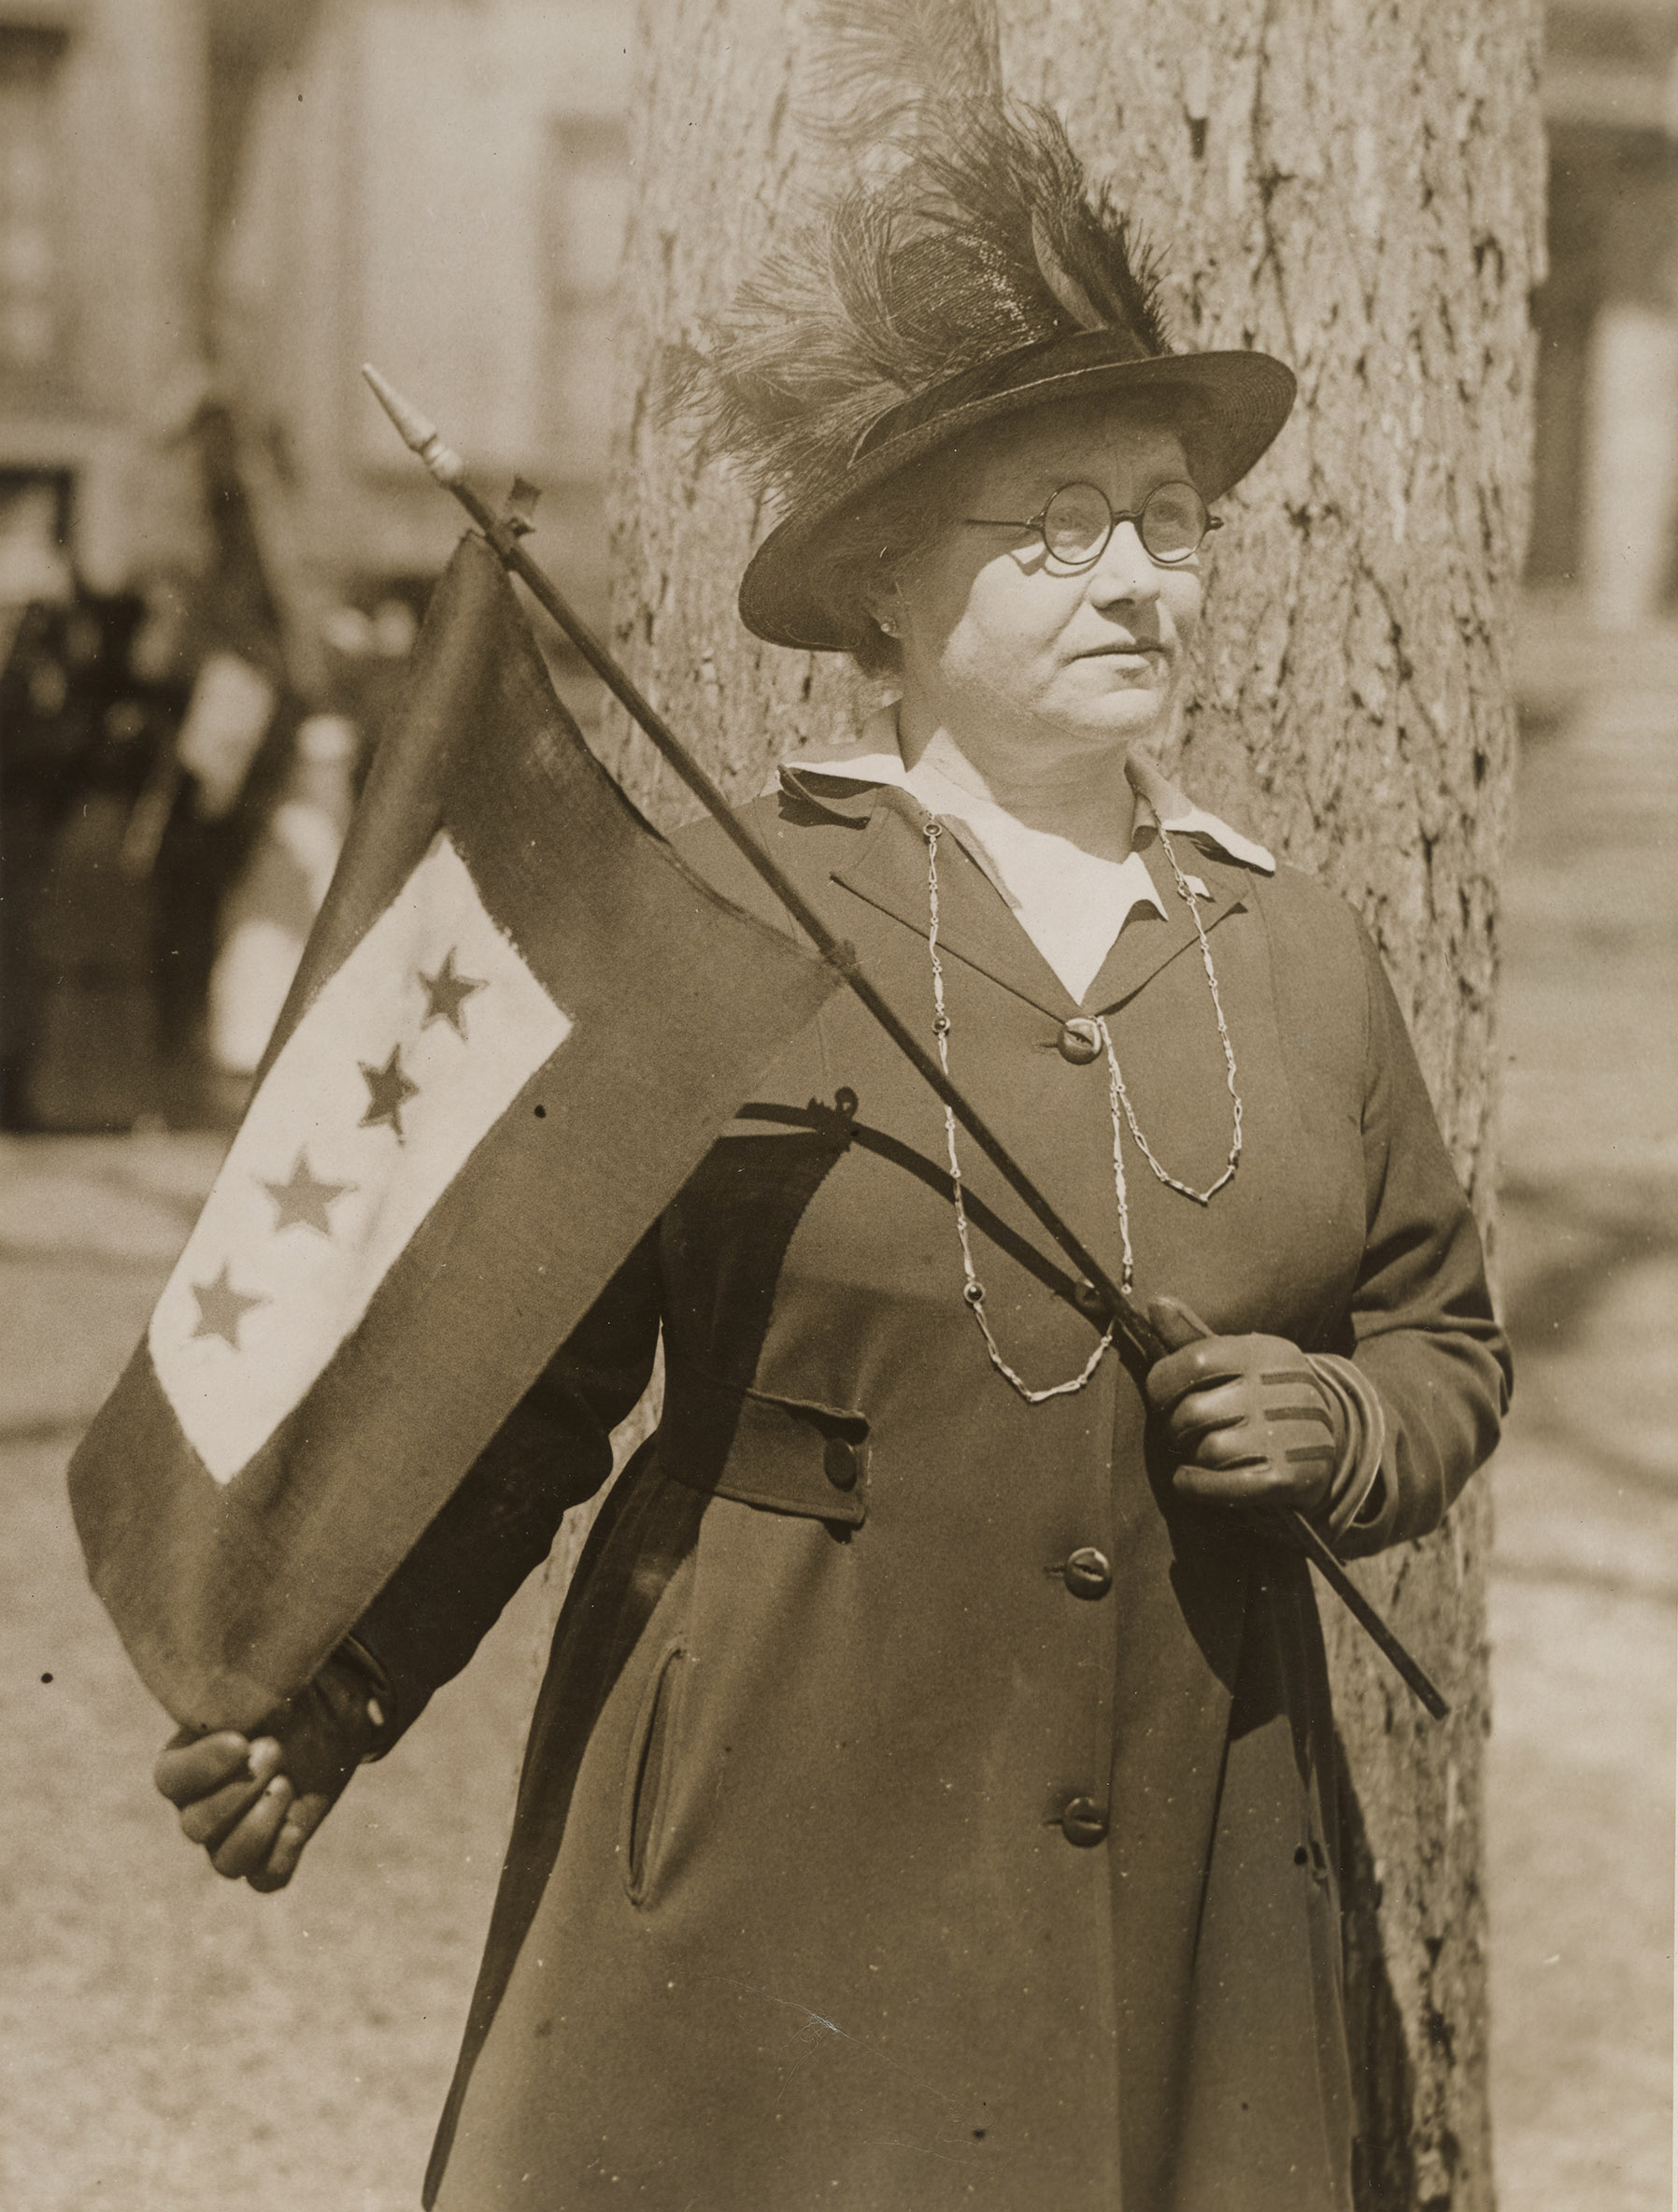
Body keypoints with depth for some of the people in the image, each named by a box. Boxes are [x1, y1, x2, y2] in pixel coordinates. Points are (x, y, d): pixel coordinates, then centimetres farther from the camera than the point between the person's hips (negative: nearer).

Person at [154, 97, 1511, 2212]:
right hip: (759, 1874, -3)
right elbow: (524, 1373, -3)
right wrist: (336, 1687, -14)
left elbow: (1448, 1342, 19)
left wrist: (1340, 1426, -2)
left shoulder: (1303, 955, 9)